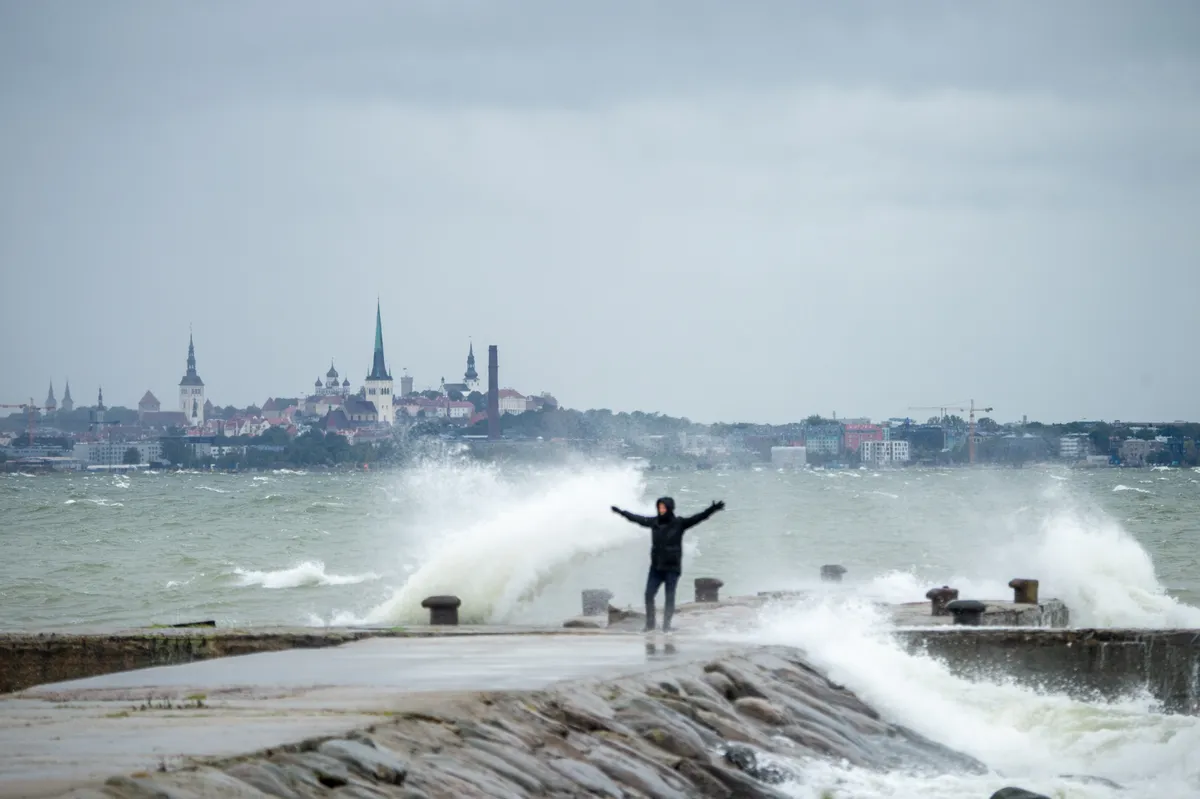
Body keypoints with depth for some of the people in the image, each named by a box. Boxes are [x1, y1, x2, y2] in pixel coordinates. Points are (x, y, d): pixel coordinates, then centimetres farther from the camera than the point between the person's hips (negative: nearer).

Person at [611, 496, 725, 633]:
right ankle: (649, 625, 7)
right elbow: (637, 518, 21)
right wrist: (621, 512, 33)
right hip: (656, 566, 4)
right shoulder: (654, 522, 5)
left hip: (672, 567, -4)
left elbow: (698, 518, -17)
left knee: (670, 597, -1)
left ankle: (666, 626, 5)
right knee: (649, 595, -2)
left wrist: (712, 509, -31)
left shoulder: (679, 523, -7)